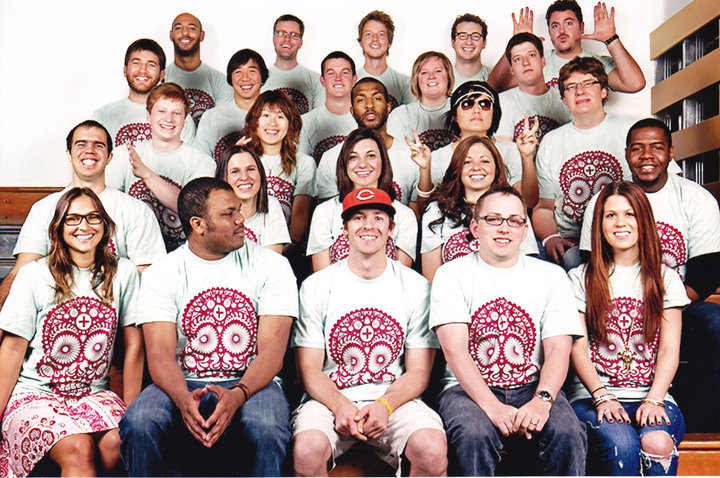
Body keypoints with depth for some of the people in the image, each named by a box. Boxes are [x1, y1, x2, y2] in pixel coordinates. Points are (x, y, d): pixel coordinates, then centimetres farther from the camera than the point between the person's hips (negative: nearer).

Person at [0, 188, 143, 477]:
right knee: (78, 449, -32)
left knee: (118, 444, -29)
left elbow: (133, 344, 5)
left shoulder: (123, 273, 5)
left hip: (94, 393, 2)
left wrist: (132, 411, 0)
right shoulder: (35, 275, 1)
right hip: (35, 392, -2)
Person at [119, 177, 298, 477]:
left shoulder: (271, 266, 3)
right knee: (139, 422, -30)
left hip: (251, 384, -1)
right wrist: (183, 399, -29)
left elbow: (272, 349, -6)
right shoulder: (161, 273, 4)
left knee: (265, 427, -35)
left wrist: (237, 394, -26)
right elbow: (160, 353, -7)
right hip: (184, 385, 1)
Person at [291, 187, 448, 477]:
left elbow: (418, 371, 4)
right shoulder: (315, 287, 5)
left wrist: (384, 405, -16)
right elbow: (309, 369, 2)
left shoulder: (417, 287, 6)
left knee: (433, 450, -30)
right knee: (307, 450, -32)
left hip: (395, 399, 1)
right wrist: (340, 406, -18)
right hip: (330, 399, 0)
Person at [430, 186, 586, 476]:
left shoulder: (552, 276, 10)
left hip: (532, 387, 2)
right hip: (469, 389, -1)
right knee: (476, 435, -34)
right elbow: (455, 350, -9)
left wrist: (542, 400, -20)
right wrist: (492, 407, -23)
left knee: (568, 435, -28)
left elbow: (559, 349, 1)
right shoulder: (451, 275, 4)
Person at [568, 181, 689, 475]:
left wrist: (654, 400, -12)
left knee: (658, 444, -33)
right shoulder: (581, 279, 12)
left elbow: (670, 350, 6)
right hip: (593, 395, -1)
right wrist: (602, 397, -14)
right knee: (621, 445, -34)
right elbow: (577, 347, 2)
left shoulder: (665, 278, 15)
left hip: (651, 395, 1)